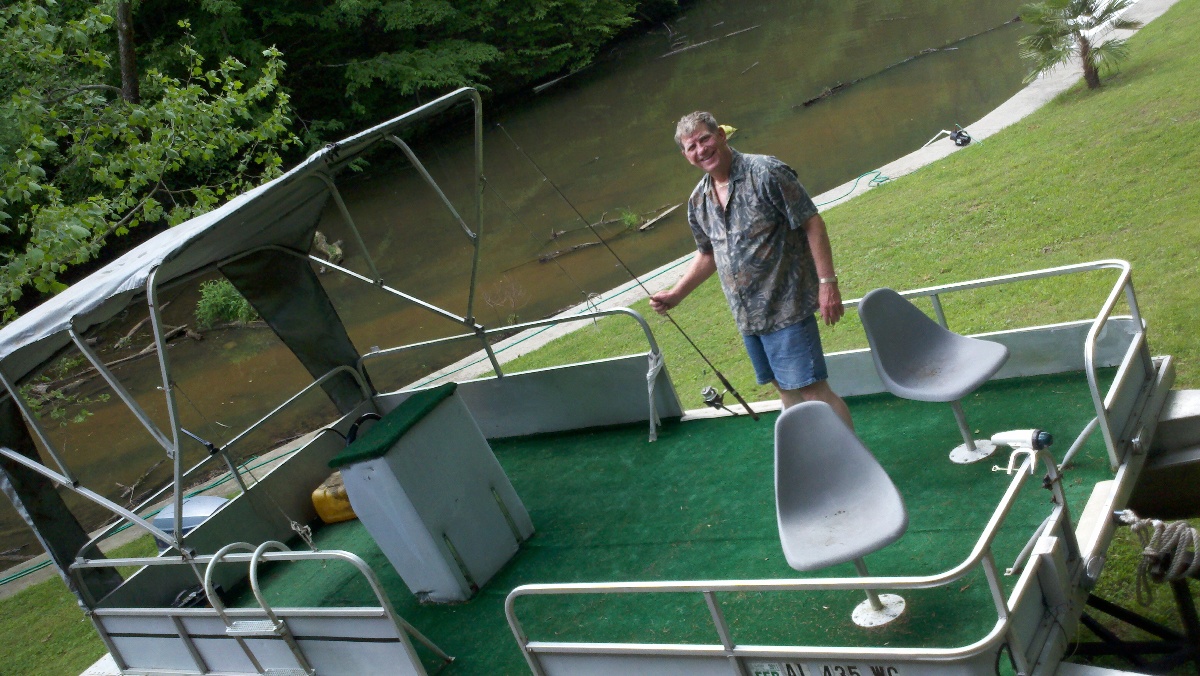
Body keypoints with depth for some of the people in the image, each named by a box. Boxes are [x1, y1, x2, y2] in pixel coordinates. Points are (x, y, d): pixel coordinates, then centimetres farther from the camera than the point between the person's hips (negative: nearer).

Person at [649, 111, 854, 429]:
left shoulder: (765, 172, -14)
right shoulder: (699, 201, 7)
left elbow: (812, 223, -14)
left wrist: (827, 282, -19)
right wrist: (674, 295, 15)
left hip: (787, 306, -7)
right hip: (747, 315, 7)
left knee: (812, 389, -8)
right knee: (786, 390, 15)